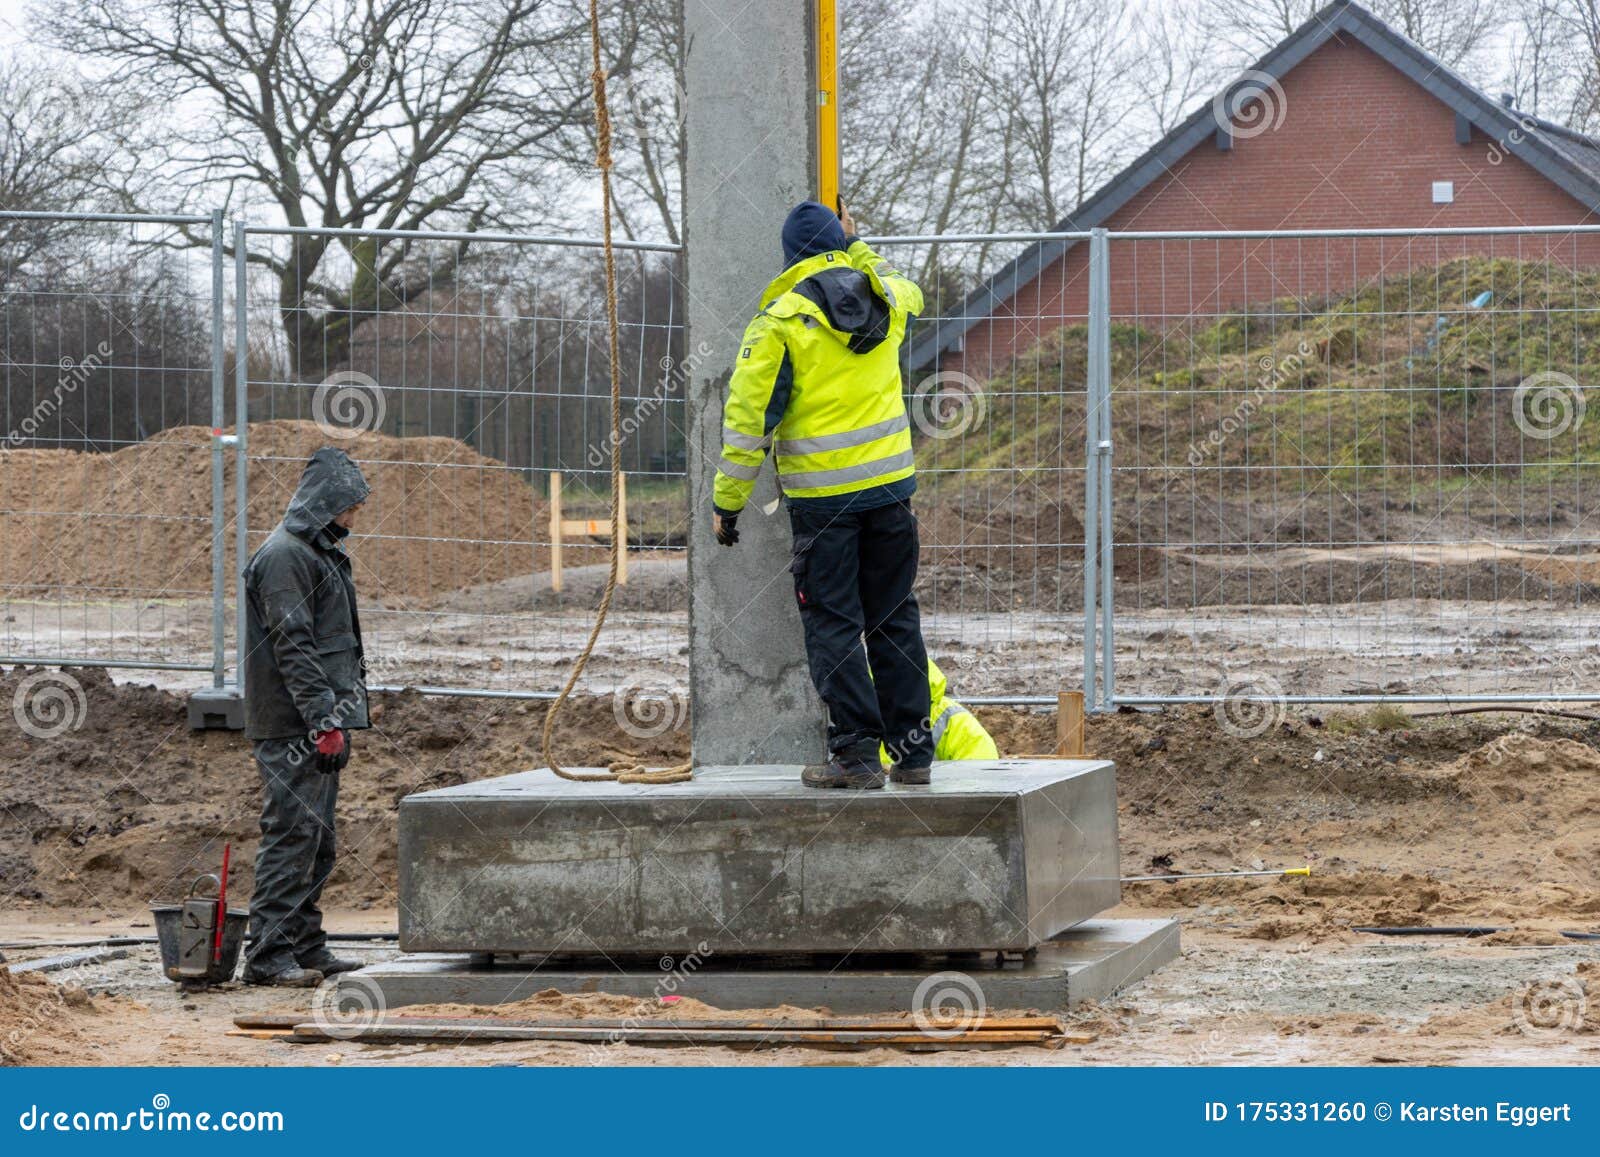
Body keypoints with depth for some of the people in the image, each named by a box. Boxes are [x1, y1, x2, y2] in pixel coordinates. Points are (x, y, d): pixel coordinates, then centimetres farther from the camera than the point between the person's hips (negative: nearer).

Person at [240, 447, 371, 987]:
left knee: (317, 839, 13)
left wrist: (339, 718, 23)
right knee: (293, 832, -11)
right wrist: (324, 721, -23)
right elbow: (293, 647, -20)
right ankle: (268, 953, -12)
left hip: (321, 722, 10)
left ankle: (305, 945, 19)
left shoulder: (319, 553, 20)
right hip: (292, 728, -10)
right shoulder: (283, 557, -13)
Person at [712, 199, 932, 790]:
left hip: (822, 495, -4)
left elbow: (750, 416, -10)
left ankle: (856, 753, -4)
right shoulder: (885, 298, 5)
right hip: (891, 484, 4)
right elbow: (909, 293, 34)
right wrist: (859, 250, 42)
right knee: (895, 618, 12)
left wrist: (727, 501, -2)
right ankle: (913, 751, 13)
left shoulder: (780, 321, -8)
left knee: (834, 624, 1)